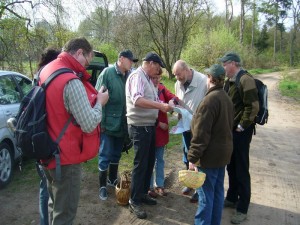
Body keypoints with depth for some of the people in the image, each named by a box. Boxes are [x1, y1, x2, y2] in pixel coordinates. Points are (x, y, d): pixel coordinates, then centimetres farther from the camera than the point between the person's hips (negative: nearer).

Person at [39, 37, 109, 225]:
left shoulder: (47, 71, 6)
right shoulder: (71, 81, -24)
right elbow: (89, 125, -24)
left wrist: (92, 98, 5)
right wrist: (99, 102, -7)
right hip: (65, 157, -9)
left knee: (55, 205, 25)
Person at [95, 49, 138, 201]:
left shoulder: (129, 75, 3)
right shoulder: (107, 72, -11)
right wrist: (101, 121, -15)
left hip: (122, 124, 5)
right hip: (108, 123, -5)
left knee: (116, 154, 18)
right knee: (105, 155, 3)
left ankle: (112, 179, 37)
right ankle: (102, 186, 19)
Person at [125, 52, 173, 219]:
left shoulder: (147, 79, 15)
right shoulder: (137, 76, -15)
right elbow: (137, 100, -31)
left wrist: (165, 105, 2)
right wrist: (160, 106, -32)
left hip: (149, 125, 10)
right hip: (140, 127, -10)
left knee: (150, 161, 17)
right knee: (140, 164, -1)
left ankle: (143, 193, 32)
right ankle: (134, 201, 13)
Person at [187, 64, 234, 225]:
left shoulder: (210, 99, -19)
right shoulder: (227, 98, 10)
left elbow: (201, 133, -23)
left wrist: (193, 157, -20)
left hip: (210, 154, -9)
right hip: (223, 152, 9)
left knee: (206, 195, 0)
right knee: (217, 192, 17)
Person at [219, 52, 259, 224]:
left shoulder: (245, 80, -16)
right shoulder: (231, 81, 12)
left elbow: (253, 106, -23)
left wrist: (242, 126, -17)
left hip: (241, 132, -9)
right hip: (230, 130, 9)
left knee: (241, 170, 1)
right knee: (231, 167, 19)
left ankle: (242, 209, 13)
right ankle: (232, 198, 35)